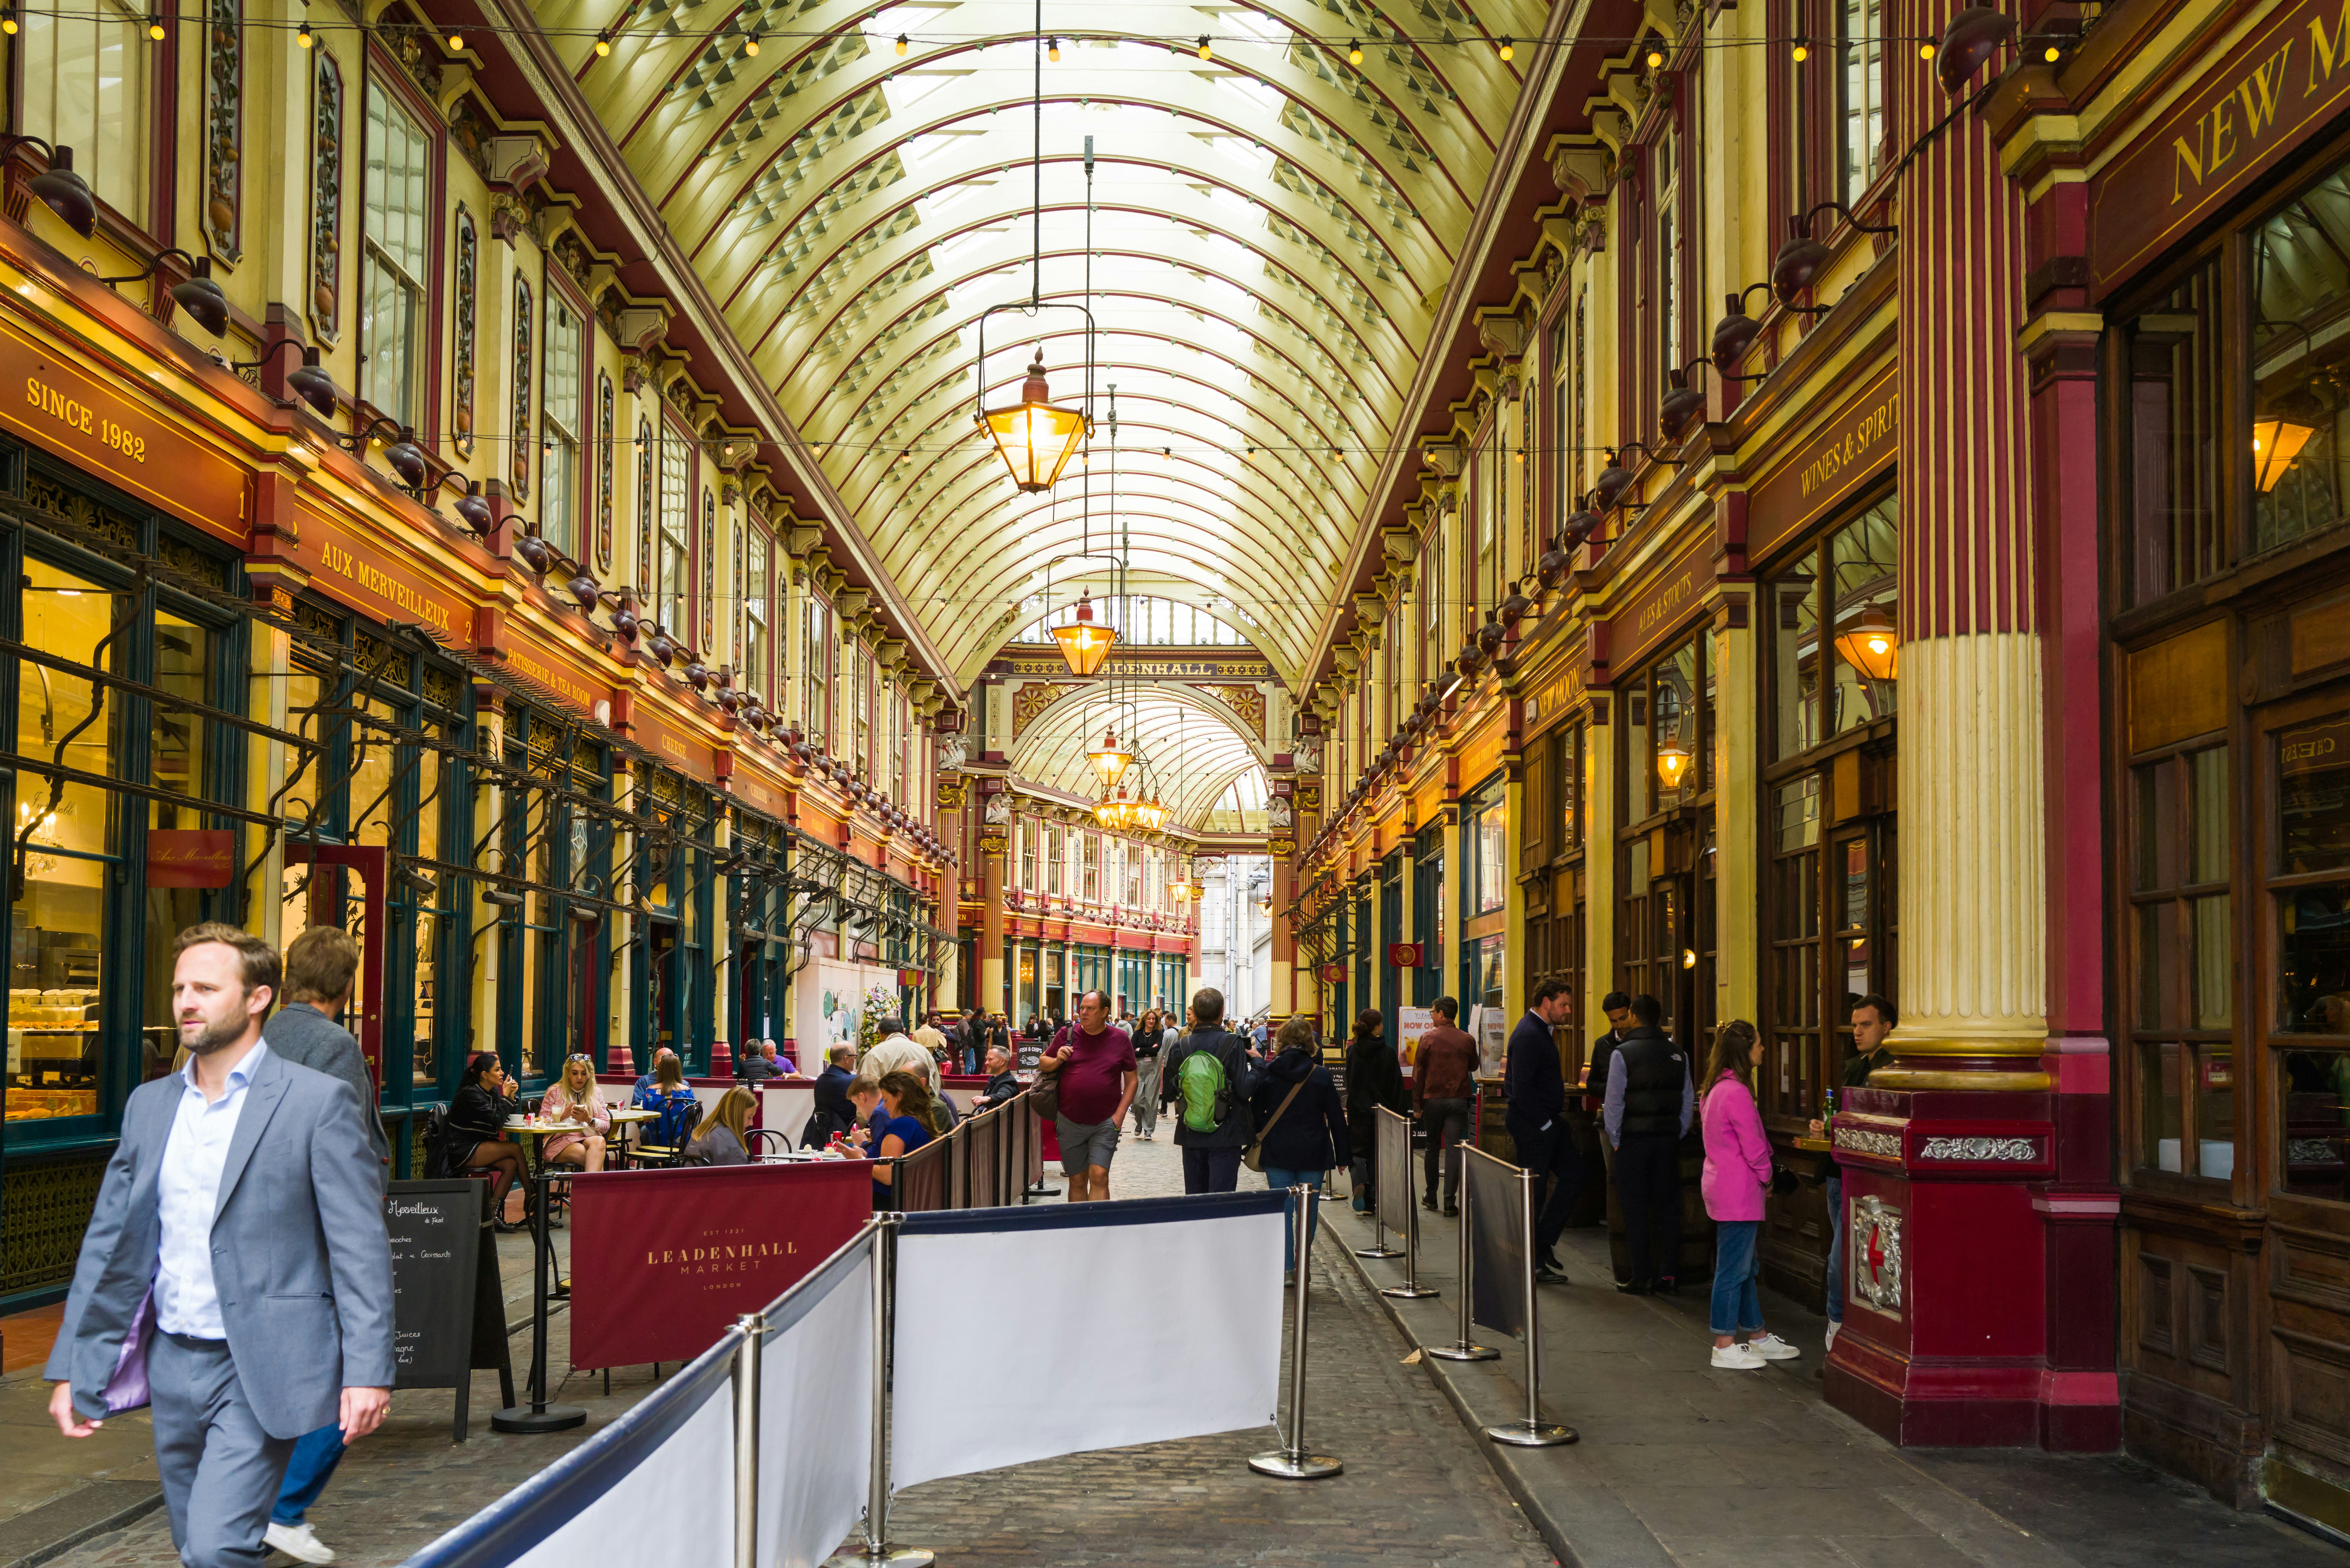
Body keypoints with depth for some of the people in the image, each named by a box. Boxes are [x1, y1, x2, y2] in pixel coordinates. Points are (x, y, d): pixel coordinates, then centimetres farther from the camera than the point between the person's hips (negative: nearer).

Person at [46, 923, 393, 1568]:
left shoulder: (318, 1101, -8)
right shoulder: (149, 1105, 10)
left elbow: (361, 1245, -10)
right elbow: (109, 1242, 13)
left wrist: (367, 1370, -16)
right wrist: (72, 1367, 9)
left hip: (264, 1370, -6)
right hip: (174, 1364, 6)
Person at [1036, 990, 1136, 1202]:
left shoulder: (1121, 1039, 2)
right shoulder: (1067, 1035, 4)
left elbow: (1131, 1080, 7)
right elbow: (1042, 1064, 14)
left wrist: (1120, 1114, -3)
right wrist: (1057, 1060, -9)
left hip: (1105, 1123, -2)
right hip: (1070, 1122, 2)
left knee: (1099, 1176, -12)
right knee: (1077, 1181, 7)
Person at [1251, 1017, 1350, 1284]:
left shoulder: (1268, 1072, -4)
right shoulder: (1322, 1075, -4)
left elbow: (1256, 1111, 1)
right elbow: (1336, 1117, 1)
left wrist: (1259, 1141, 16)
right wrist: (1342, 1154, 8)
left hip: (1277, 1152, 0)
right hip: (1313, 1152, 0)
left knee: (1282, 1210, 6)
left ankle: (1286, 1268, 4)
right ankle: (1301, 1267, 9)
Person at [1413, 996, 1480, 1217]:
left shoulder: (1428, 1039, -7)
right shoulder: (1467, 1040, -2)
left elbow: (1418, 1073, -5)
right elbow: (1473, 1067, 14)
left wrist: (1416, 1105, 1)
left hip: (1433, 1099, 0)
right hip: (1459, 1100, 0)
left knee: (1433, 1147, 14)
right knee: (1454, 1148, -1)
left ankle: (1431, 1197, 21)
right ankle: (1450, 1202, -6)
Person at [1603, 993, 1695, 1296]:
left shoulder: (1624, 1053, -8)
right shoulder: (1678, 1054, 5)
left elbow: (1614, 1102, -8)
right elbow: (1688, 1101, 9)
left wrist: (1615, 1140, 2)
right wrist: (1678, 1135, 16)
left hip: (1634, 1139, -4)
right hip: (1669, 1139, 4)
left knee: (1636, 1209, 2)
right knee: (1667, 1206, 9)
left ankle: (1640, 1277, 4)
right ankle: (1667, 1274, 10)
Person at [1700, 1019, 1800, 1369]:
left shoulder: (1718, 1088, 12)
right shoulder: (1736, 1092, -20)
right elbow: (1752, 1147, -19)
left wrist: (1760, 1178, 16)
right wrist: (1766, 1177, -1)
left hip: (1723, 1186, 10)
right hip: (1739, 1191, -10)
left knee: (1747, 1267, 18)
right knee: (1734, 1268, -3)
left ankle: (1757, 1336, 27)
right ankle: (1725, 1346, 2)